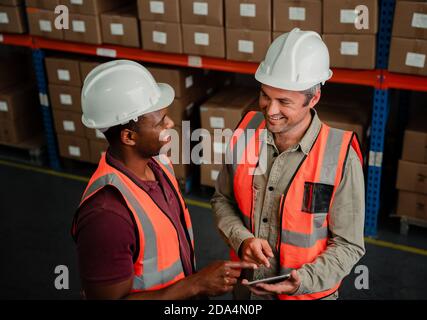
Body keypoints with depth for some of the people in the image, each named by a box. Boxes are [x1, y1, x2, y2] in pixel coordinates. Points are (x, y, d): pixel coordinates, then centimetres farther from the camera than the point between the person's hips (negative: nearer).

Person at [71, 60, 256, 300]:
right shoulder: (106, 213, -34)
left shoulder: (158, 163, -9)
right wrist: (196, 284, -26)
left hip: (185, 294, 7)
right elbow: (112, 297, -27)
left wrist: (202, 283, 6)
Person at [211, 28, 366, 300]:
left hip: (307, 293, -3)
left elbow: (348, 245, -14)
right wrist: (241, 238, -17)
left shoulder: (341, 158, -23)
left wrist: (303, 281, -27)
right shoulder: (246, 133, -12)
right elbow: (223, 200, 0)